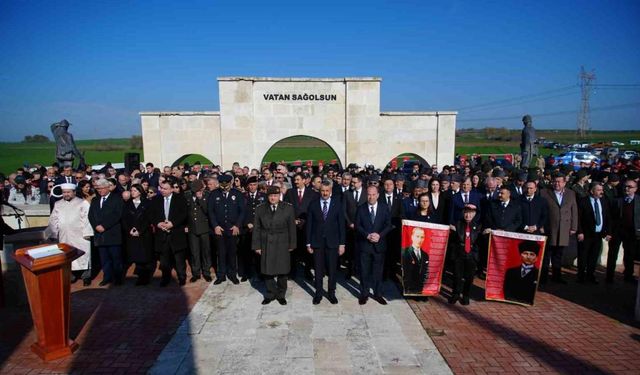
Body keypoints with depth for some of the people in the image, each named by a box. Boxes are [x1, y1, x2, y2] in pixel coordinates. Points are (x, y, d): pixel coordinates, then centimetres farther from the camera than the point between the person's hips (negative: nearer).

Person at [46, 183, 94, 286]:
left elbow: (87, 218, -8)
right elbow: (53, 220, 13)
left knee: (83, 257, -1)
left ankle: (86, 277, 8)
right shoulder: (58, 204, 12)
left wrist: (87, 233, -15)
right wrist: (52, 233, 7)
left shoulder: (83, 203, -3)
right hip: (64, 237, 5)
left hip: (80, 236, -4)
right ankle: (71, 276, 20)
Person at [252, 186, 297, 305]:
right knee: (267, 271, 7)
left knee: (282, 272, 7)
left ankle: (281, 295, 26)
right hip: (266, 245, 1)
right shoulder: (260, 209, 2)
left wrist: (291, 245, 0)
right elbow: (256, 229, 4)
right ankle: (270, 294, 26)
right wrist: (257, 246, 1)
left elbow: (292, 228, 1)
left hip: (282, 245, -1)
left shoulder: (288, 208, -3)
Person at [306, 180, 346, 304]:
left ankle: (331, 293, 24)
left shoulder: (337, 204, -1)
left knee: (332, 270, 8)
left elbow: (341, 225, 0)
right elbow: (309, 225, 2)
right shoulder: (313, 204, 0)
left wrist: (342, 243, -3)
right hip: (317, 241, 0)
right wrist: (308, 243, 0)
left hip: (332, 242, 0)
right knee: (318, 270, 8)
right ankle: (318, 293, 22)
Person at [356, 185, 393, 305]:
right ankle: (364, 294, 19)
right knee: (364, 271, 6)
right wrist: (367, 235, -16)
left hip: (379, 244, 1)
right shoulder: (361, 208, 2)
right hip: (364, 244, 0)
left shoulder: (384, 208, 3)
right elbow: (357, 226, -2)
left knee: (378, 271, 8)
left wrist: (379, 235, -14)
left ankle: (378, 294, 21)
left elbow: (388, 225, 0)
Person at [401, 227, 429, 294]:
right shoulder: (404, 253, -12)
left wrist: (422, 285, 0)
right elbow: (403, 274, -12)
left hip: (420, 290, 5)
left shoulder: (425, 255, 9)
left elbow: (425, 273, 14)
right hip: (408, 290, -5)